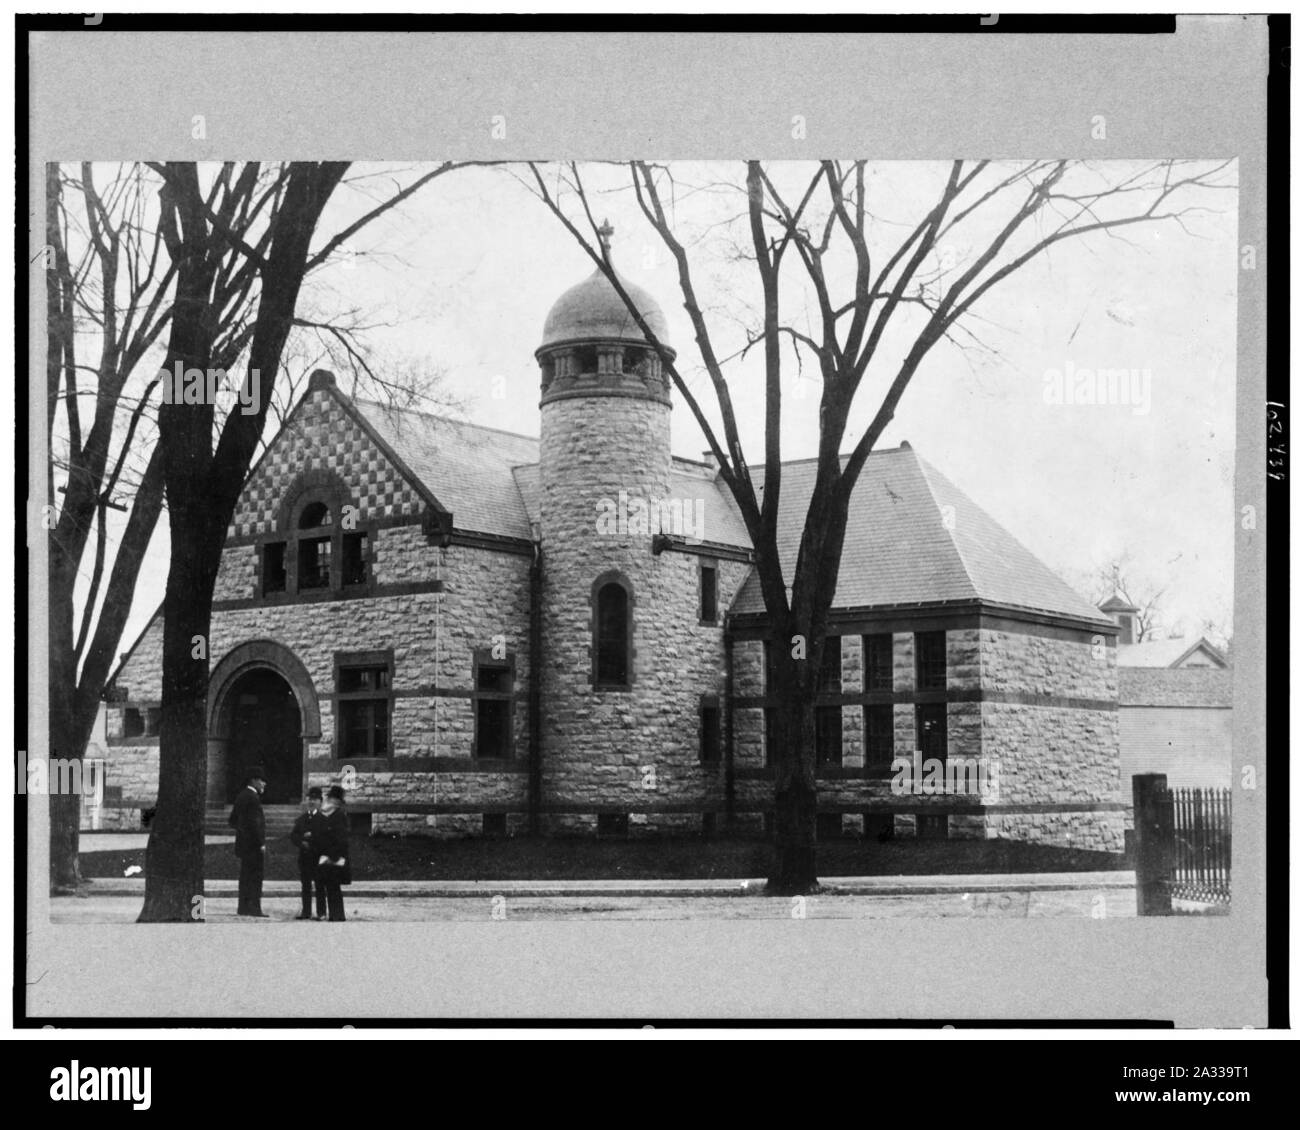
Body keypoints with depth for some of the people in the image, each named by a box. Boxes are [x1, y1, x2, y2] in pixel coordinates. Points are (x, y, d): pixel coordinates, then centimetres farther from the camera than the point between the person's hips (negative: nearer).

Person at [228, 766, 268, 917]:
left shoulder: (241, 796, 14)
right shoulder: (252, 798, -16)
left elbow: (232, 820, 20)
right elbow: (254, 822, -22)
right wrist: (261, 843, -19)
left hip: (243, 842, 10)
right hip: (253, 843, -10)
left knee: (246, 875, 13)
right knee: (256, 875, -8)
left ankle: (243, 907, 16)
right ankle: (254, 908, -10)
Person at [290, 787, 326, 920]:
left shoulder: (323, 819, 1)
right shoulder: (301, 819, 14)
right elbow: (293, 835, 7)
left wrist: (311, 836, -14)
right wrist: (302, 842, -10)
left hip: (318, 856, -4)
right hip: (304, 856, 4)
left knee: (319, 885, -3)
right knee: (305, 885, 7)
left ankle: (321, 912, -1)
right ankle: (306, 911, 12)